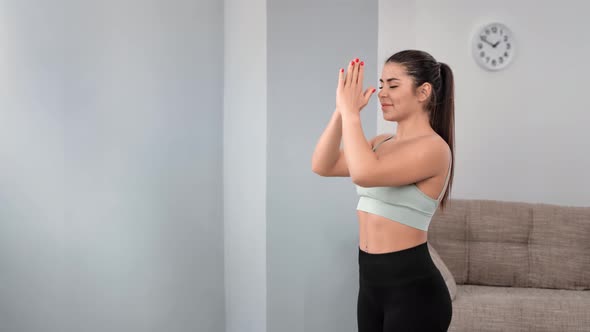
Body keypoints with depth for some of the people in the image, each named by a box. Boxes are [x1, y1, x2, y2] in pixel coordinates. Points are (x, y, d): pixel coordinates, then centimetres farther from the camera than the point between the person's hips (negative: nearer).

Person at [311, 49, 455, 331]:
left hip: (413, 286, -8)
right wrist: (341, 110, -6)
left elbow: (364, 173, -29)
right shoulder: (382, 143, 11)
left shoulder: (433, 147, -15)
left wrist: (351, 110, -20)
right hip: (372, 280, 8)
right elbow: (323, 166, 3)